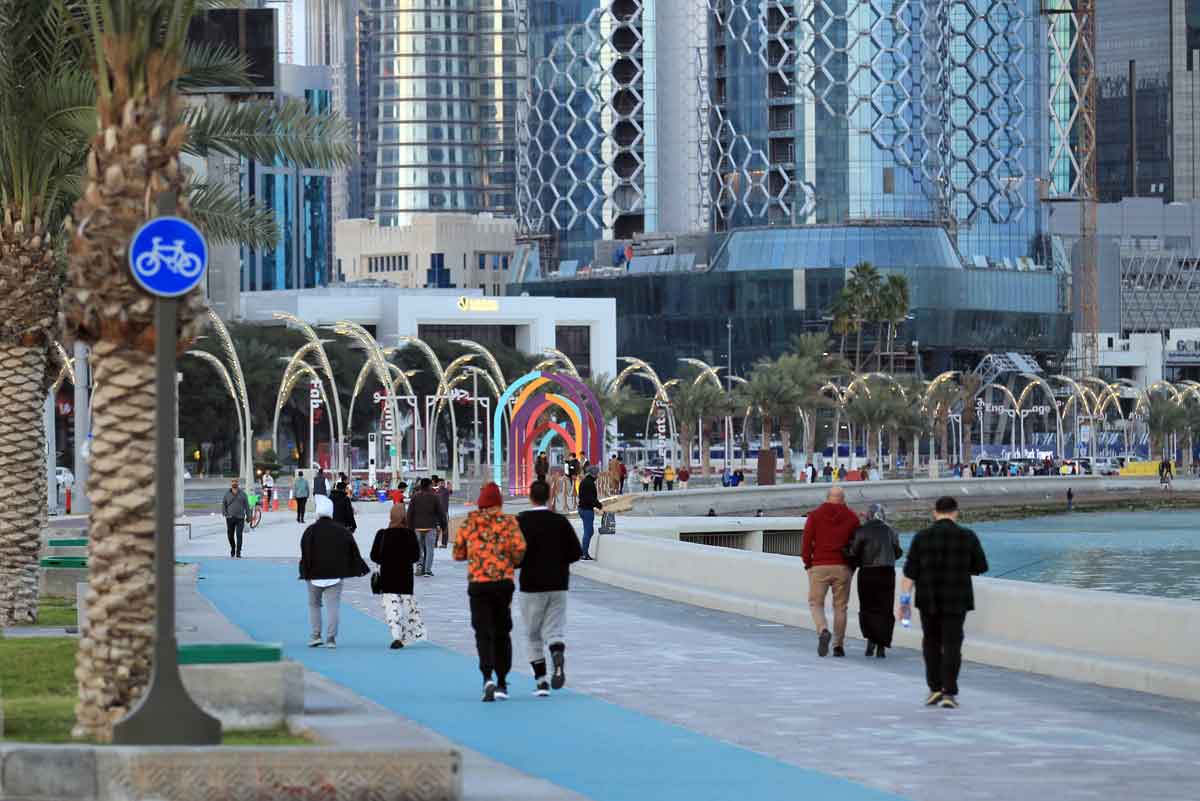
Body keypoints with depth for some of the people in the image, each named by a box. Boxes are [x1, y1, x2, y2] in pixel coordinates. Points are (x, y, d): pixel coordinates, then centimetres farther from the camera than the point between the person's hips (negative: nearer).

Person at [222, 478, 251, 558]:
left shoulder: (242, 494, 6)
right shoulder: (227, 494, 6)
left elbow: (246, 506, 8)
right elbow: (223, 505, 8)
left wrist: (248, 516, 4)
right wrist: (225, 514, -7)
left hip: (240, 518, -1)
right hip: (230, 518, 1)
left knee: (239, 535, -11)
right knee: (230, 536, 6)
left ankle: (238, 553, -9)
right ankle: (232, 551, 30)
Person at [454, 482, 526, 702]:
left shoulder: (469, 523, 2)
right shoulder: (508, 521, -2)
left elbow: (458, 554, 8)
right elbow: (519, 550, -12)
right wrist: (512, 563, 9)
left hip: (478, 583, 0)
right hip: (504, 582, 0)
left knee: (483, 632, -3)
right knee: (502, 633, 13)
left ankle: (488, 677, -26)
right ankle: (502, 683, 16)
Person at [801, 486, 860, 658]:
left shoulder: (815, 515, 2)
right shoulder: (852, 518, 5)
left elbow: (806, 541, -3)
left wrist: (808, 563, 7)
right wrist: (852, 564, 16)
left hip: (819, 566, -1)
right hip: (842, 567, 1)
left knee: (816, 603, 5)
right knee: (840, 606, 9)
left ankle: (823, 630, -22)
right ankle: (838, 645, 8)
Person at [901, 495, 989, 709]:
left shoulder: (922, 537, -2)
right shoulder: (968, 537, -2)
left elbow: (910, 571, -6)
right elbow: (980, 567, 5)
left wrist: (905, 595, -4)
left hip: (928, 599, 1)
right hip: (956, 600, -1)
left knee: (931, 643, 17)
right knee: (952, 645, 1)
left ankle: (935, 689, 17)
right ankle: (949, 693, -7)